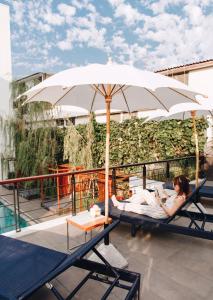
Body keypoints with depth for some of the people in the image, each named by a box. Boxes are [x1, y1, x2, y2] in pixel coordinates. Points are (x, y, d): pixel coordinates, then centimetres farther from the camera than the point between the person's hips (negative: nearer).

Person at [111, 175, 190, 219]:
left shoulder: (181, 198, -25)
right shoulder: (179, 193, 3)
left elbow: (170, 213, -25)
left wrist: (161, 203, -22)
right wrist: (166, 197, 4)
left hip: (162, 213, -10)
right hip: (161, 207, 10)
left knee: (140, 208, -19)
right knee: (144, 192, 1)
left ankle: (119, 205, 4)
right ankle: (125, 202, 9)